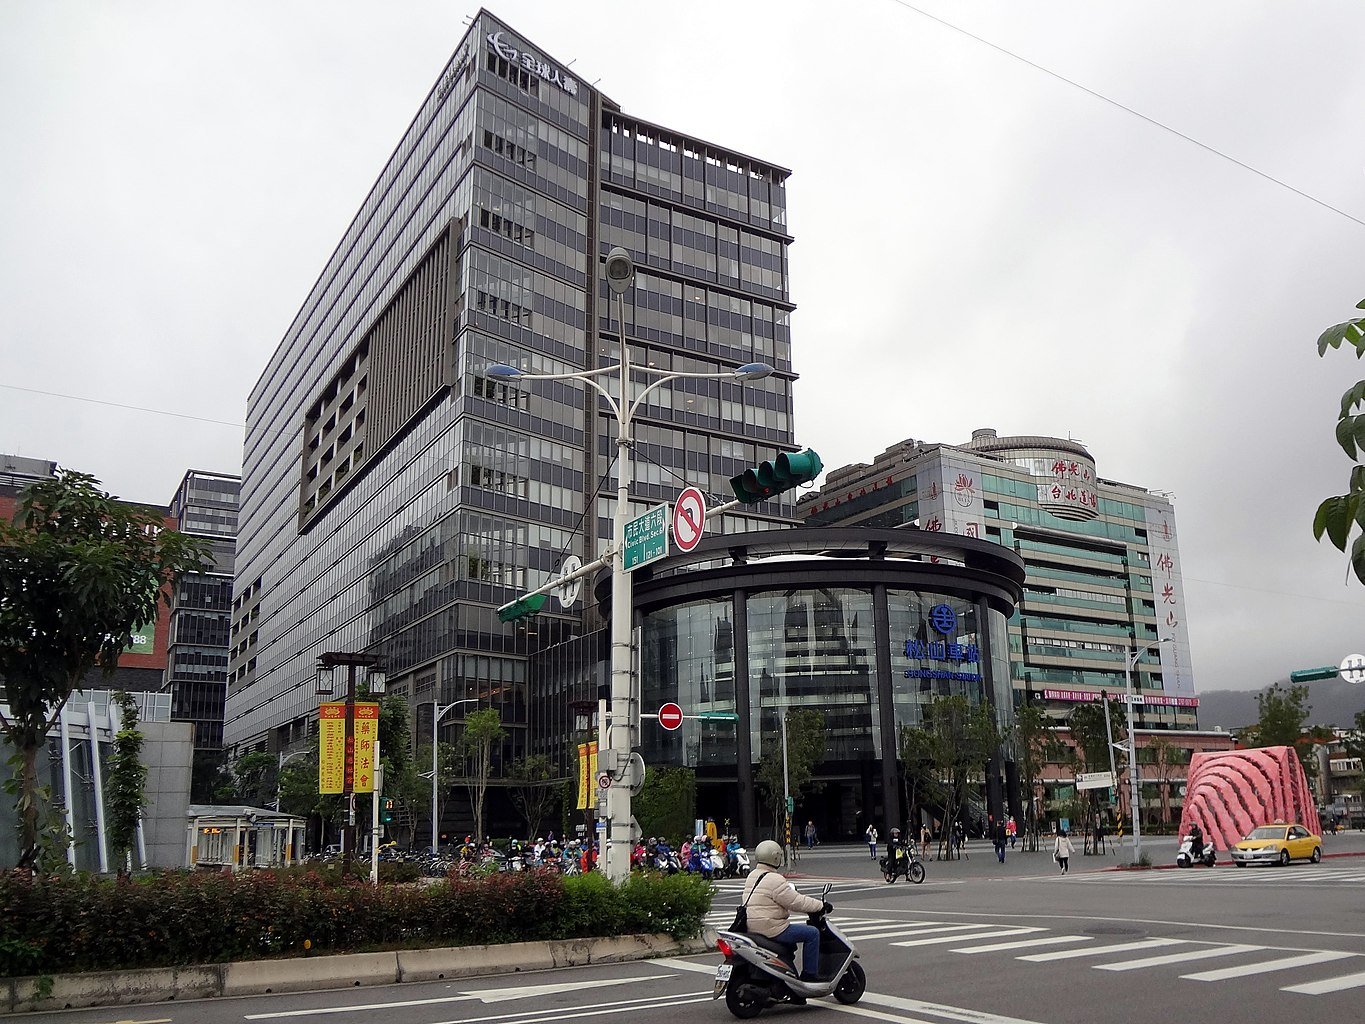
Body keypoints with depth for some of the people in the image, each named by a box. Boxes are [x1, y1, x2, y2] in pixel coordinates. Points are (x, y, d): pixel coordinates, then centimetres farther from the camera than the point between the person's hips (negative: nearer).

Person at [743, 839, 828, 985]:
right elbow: (796, 902, -15)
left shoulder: (752, 877, 14)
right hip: (770, 928, -10)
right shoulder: (775, 880, -16)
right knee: (812, 933, -4)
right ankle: (810, 974, 0)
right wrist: (821, 906, -4)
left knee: (791, 940, 33)